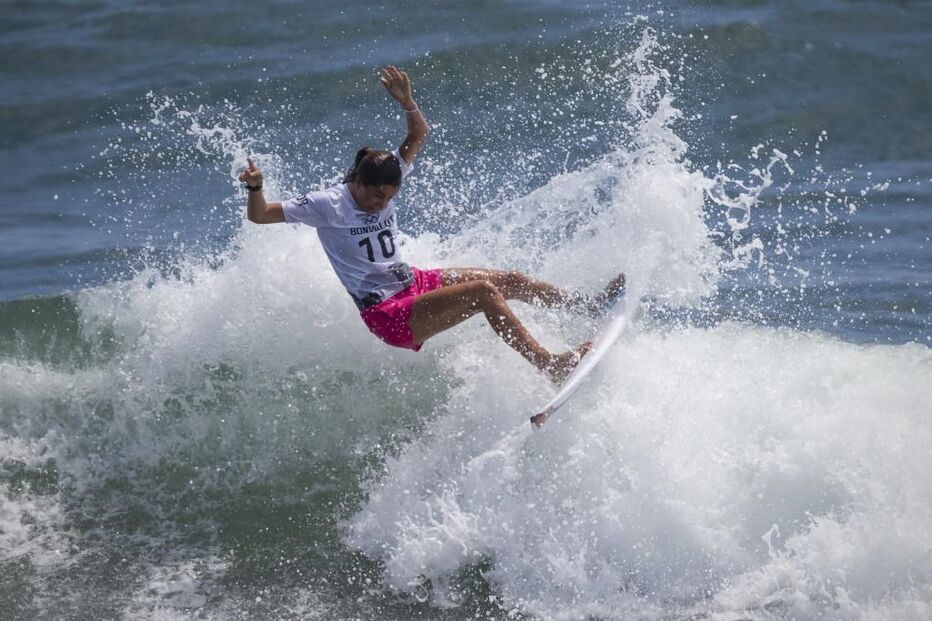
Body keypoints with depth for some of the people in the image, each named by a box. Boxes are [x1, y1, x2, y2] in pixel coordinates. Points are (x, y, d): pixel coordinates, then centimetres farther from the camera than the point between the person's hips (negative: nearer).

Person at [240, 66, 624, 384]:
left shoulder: (385, 178, 4)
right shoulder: (328, 204, -15)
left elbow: (419, 134, 7)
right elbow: (259, 215, -14)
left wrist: (406, 102, -12)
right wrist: (255, 187, -34)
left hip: (412, 283, 9)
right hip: (388, 314, -9)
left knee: (511, 280, 8)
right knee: (484, 292, -26)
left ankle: (587, 304, 25)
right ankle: (549, 365, -29)